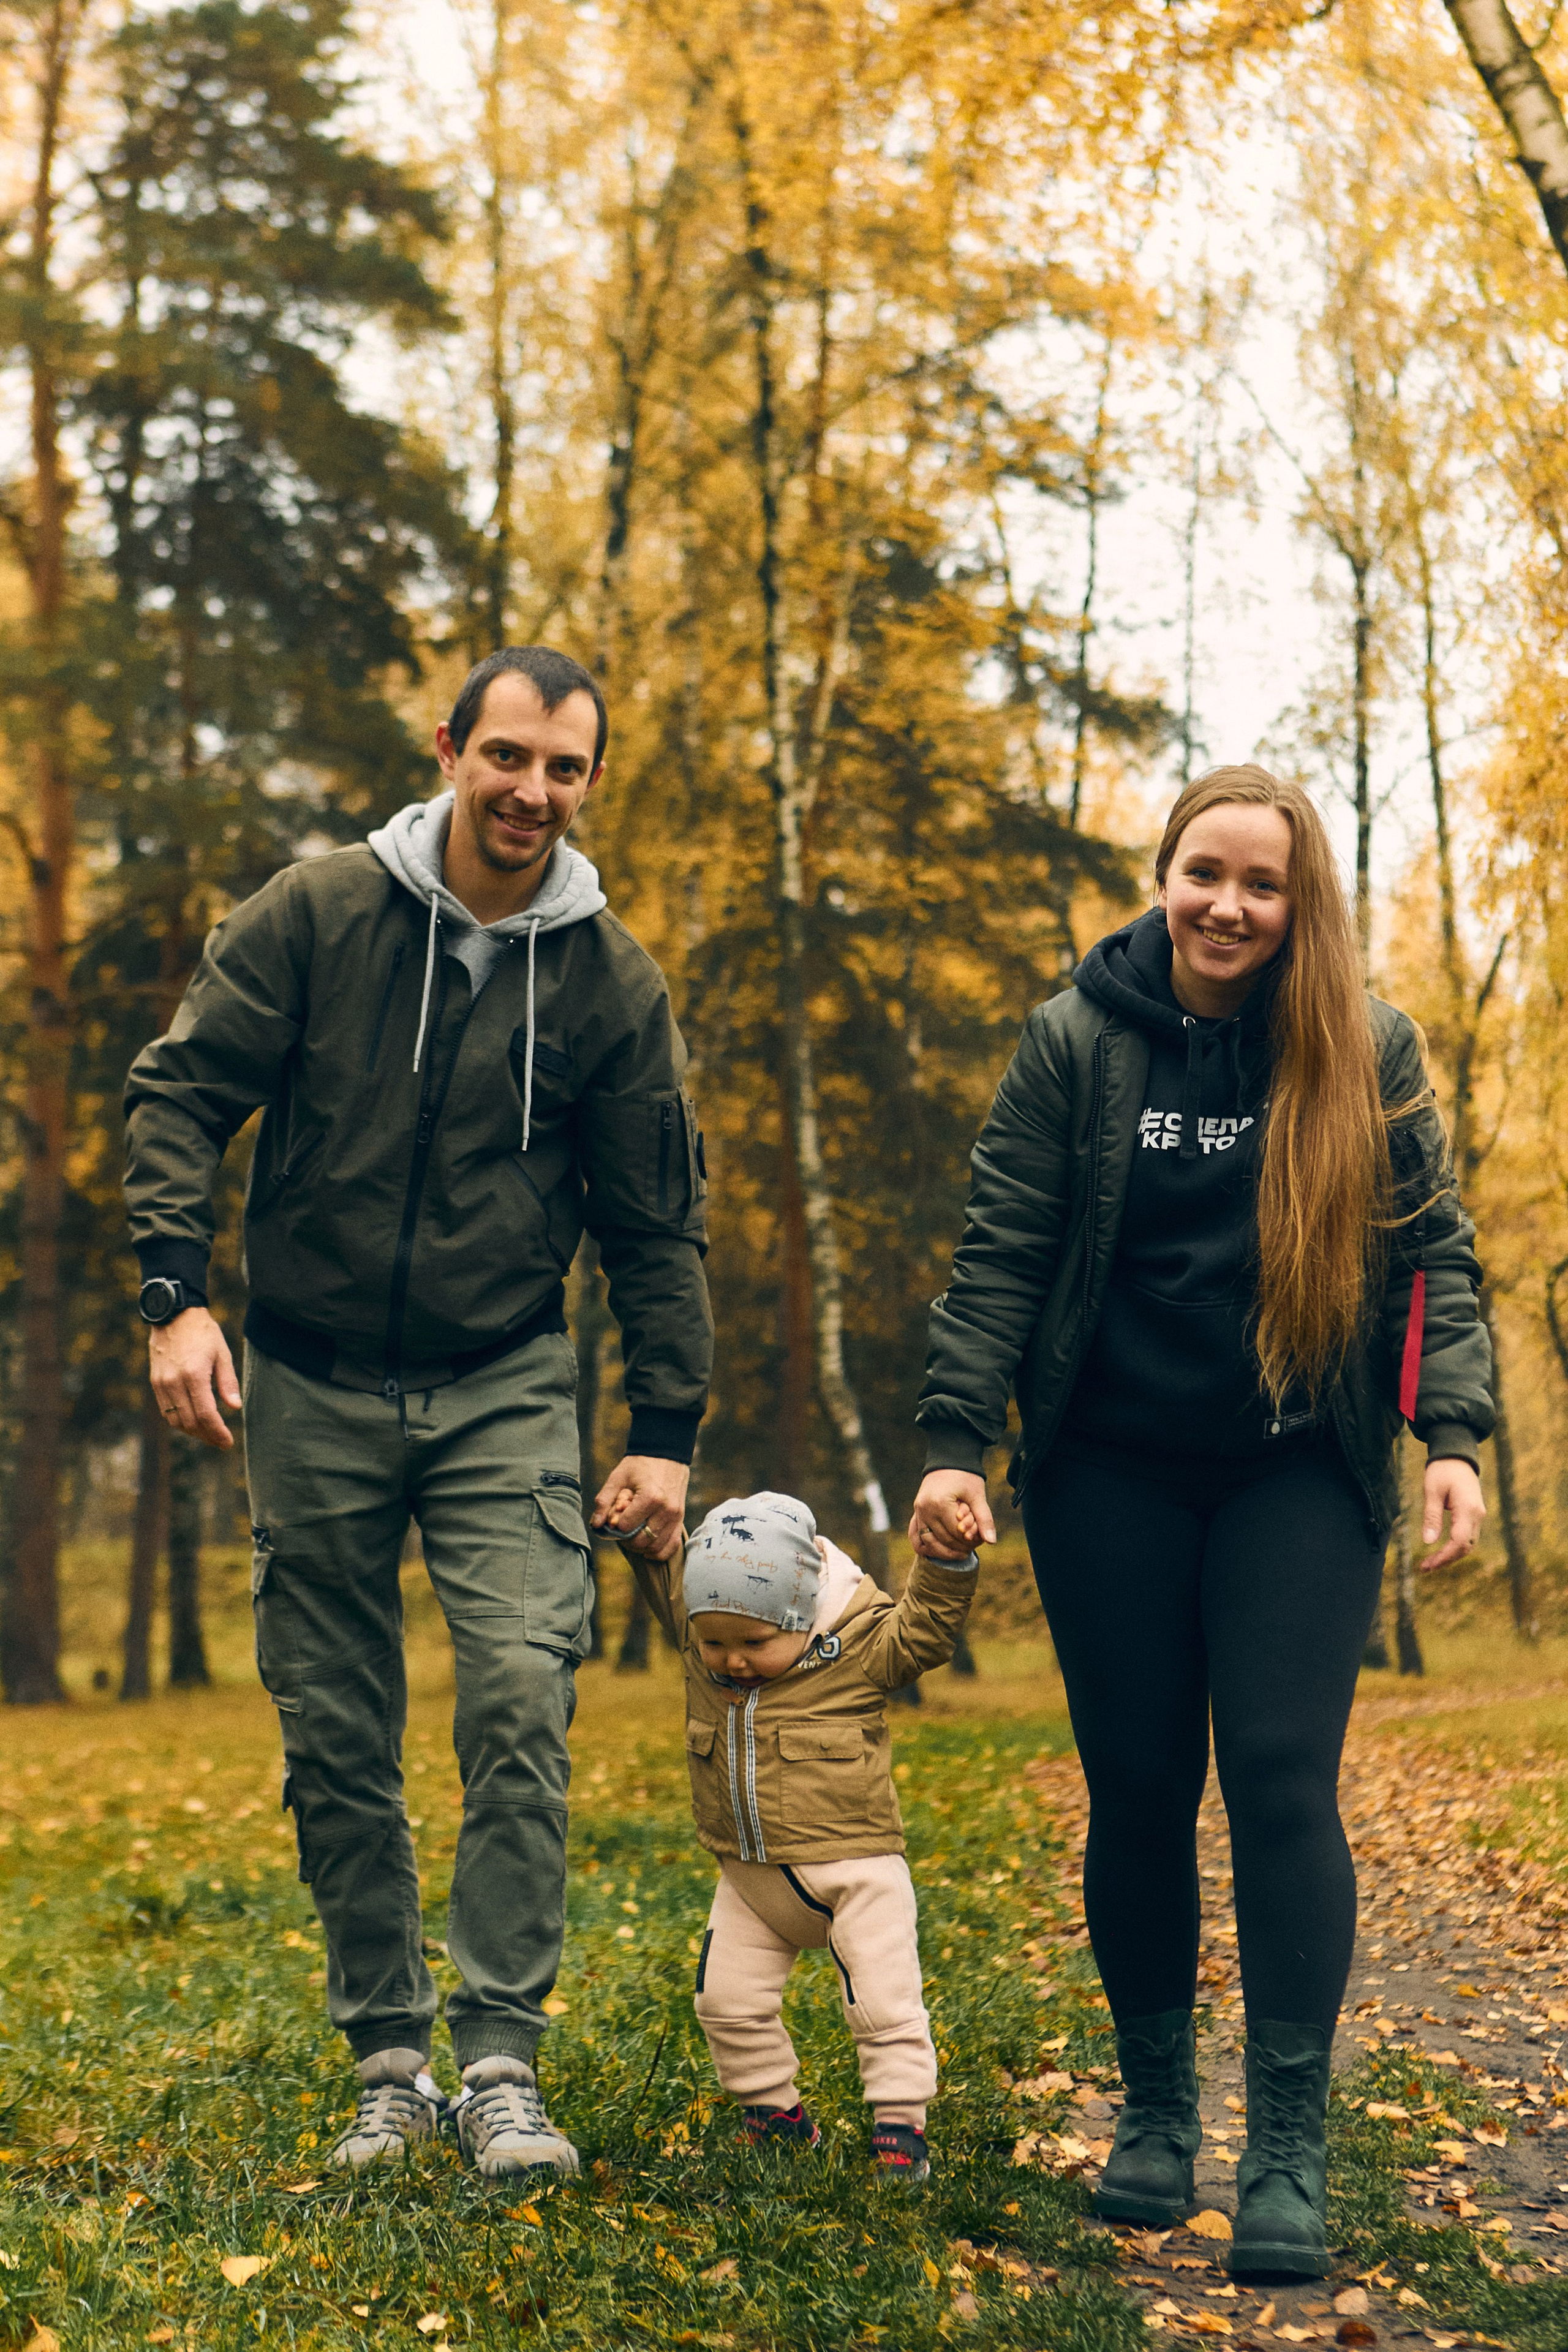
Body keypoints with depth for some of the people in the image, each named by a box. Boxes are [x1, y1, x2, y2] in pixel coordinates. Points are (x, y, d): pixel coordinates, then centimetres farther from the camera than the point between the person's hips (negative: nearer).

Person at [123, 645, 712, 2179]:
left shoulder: (612, 984, 0)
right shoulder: (315, 915, -3)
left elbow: (657, 1227, 5)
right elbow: (179, 1093, -1)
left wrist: (665, 1432, 1)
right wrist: (176, 1293, -13)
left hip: (501, 1390, 0)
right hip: (310, 1388, 1)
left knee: (521, 1704, -15)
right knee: (335, 1746, 5)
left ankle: (502, 2064, -5)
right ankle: (387, 2062, 18)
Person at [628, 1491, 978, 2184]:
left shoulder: (862, 1645, -13)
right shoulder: (696, 1628, -1)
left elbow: (927, 1624, -16)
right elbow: (660, 1567, 7)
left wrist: (947, 1557, -29)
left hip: (853, 1871, -5)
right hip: (751, 1879, 5)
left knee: (883, 2003, -5)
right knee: (728, 1999, 8)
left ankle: (900, 2125, 9)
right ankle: (774, 2112, 25)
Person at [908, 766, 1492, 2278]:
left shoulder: (1365, 1051, 0)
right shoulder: (1078, 1041, -1)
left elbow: (1433, 1252, 2)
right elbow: (1000, 1256, -2)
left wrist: (1452, 1434, -10)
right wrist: (953, 1444, -10)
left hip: (1298, 1475, -1)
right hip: (1111, 1472, 1)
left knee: (1282, 1782, -10)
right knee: (1137, 1789, 5)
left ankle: (1288, 2154, -3)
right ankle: (1154, 2110, 22)